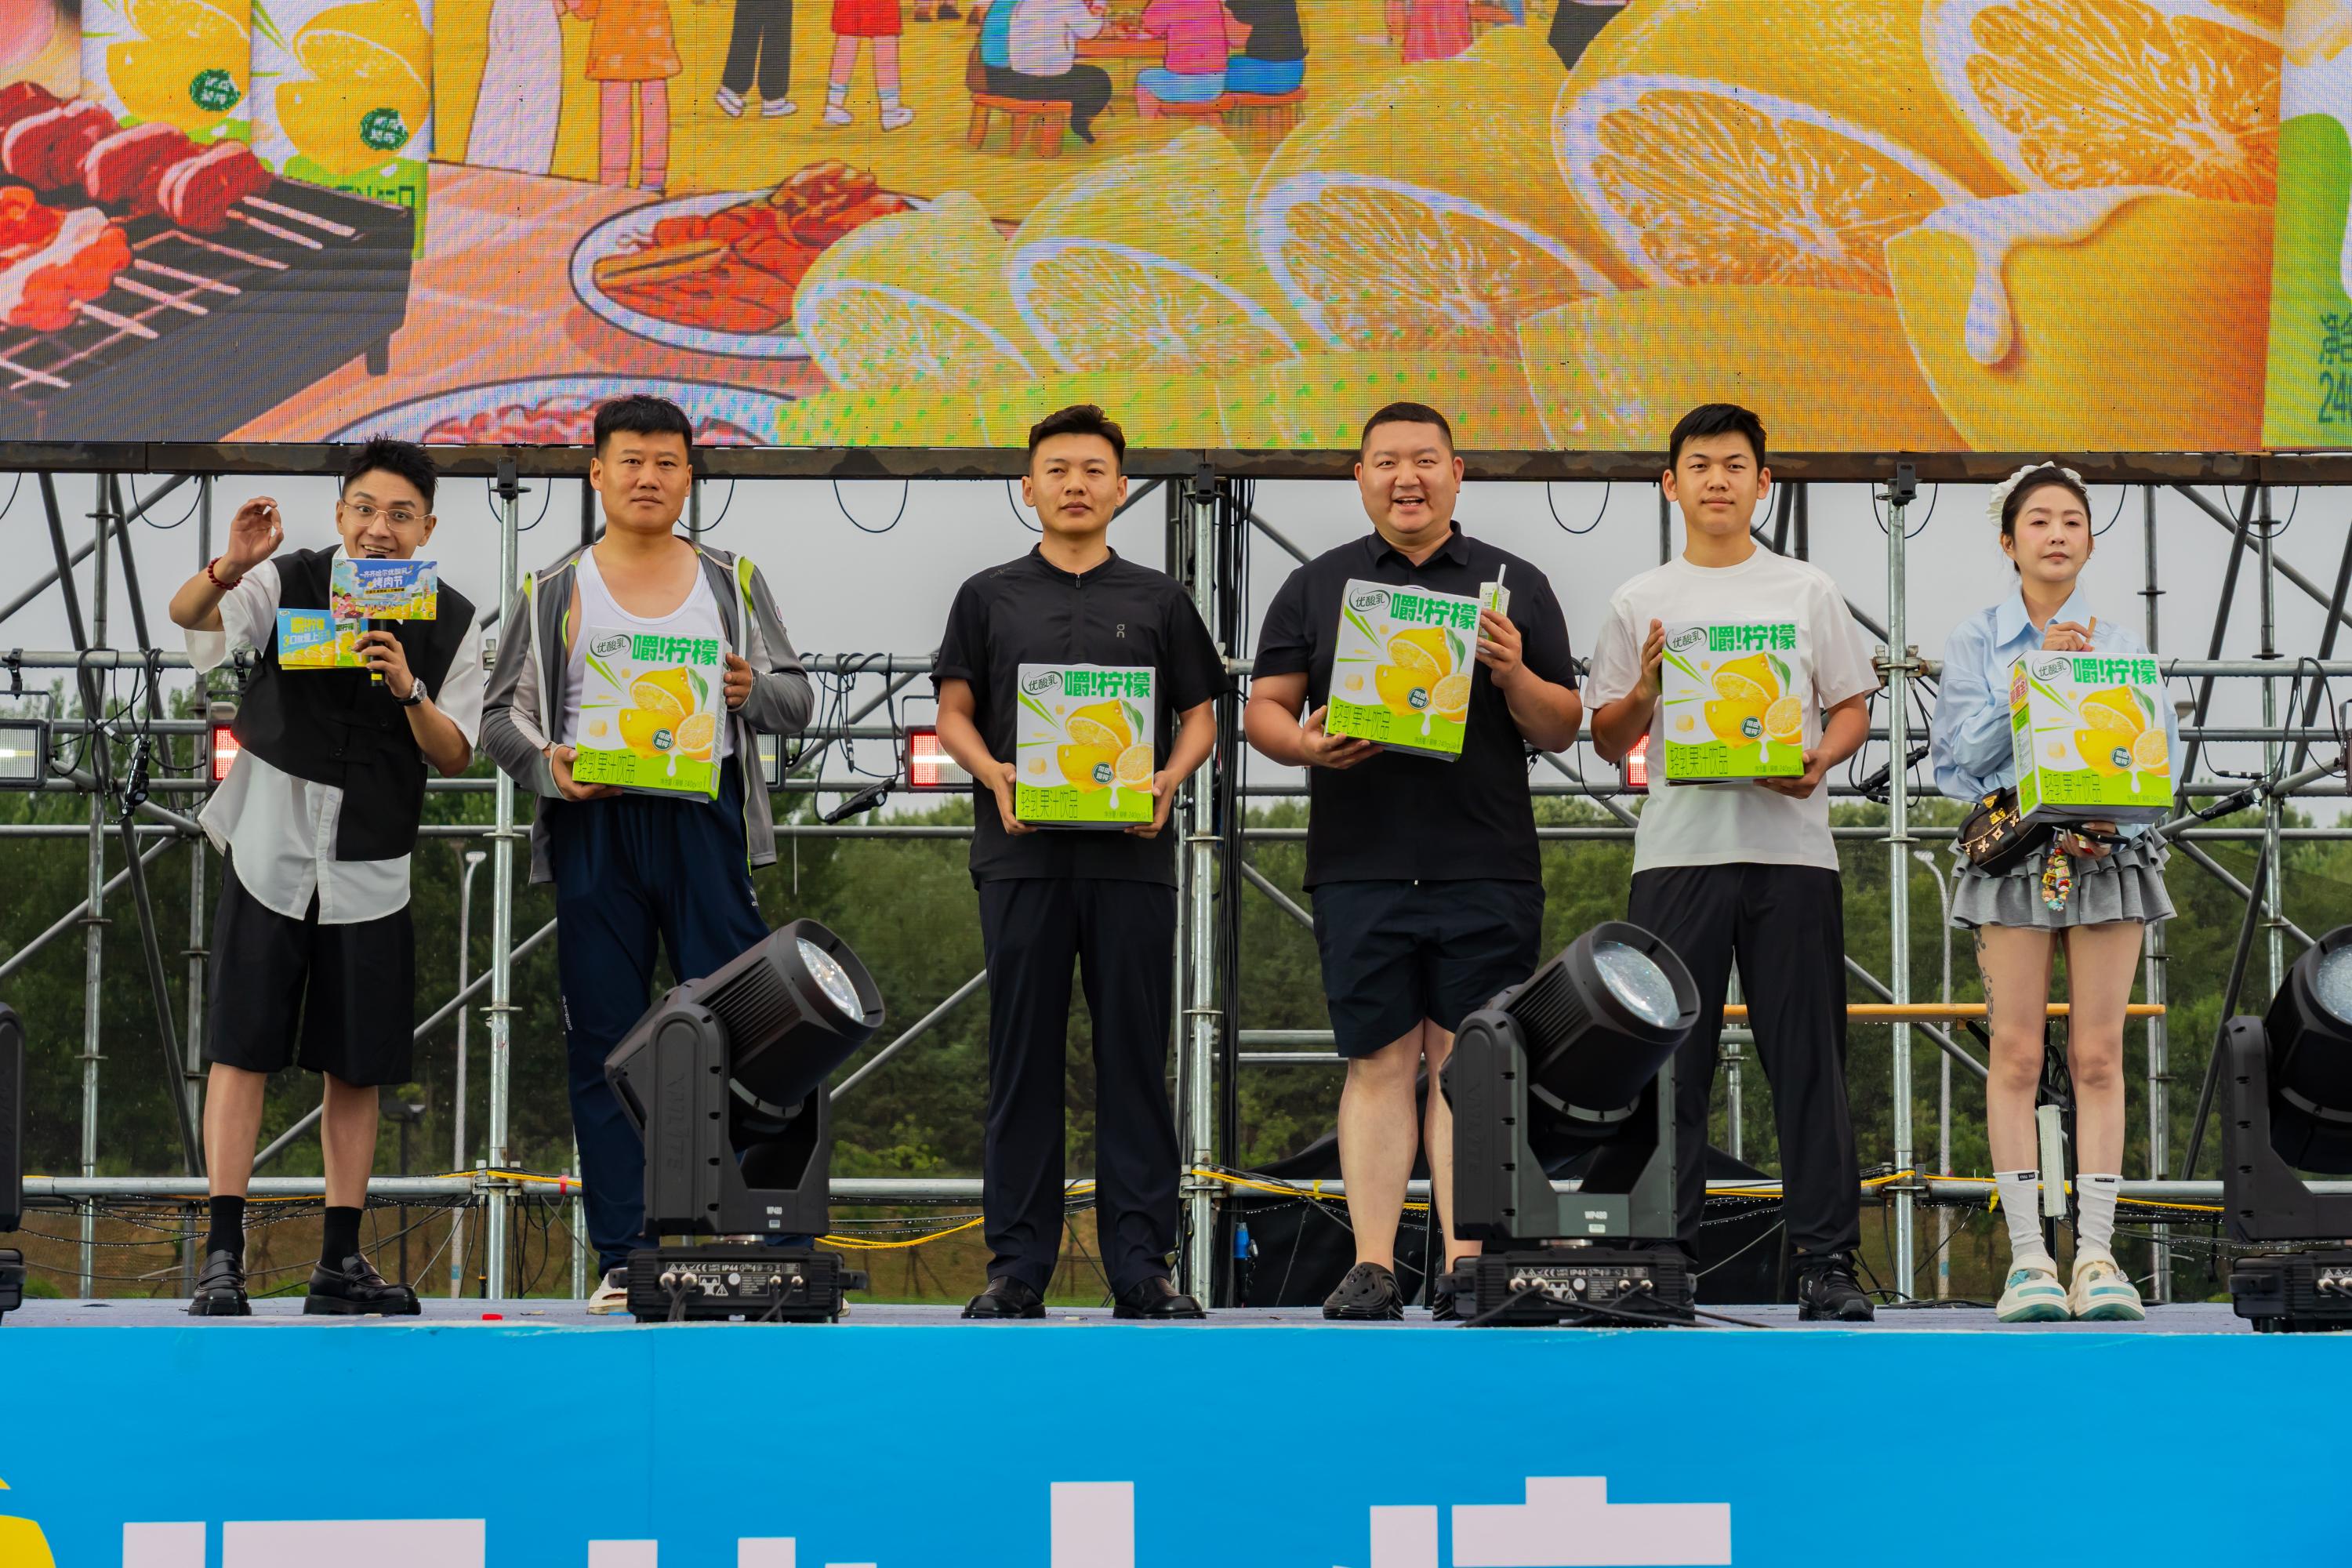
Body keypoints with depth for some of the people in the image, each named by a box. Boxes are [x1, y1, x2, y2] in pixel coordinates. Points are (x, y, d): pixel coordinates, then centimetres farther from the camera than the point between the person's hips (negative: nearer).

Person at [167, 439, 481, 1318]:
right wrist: (230, 567, -40)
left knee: (357, 1067, 5)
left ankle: (340, 1263, 12)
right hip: (271, 853, -2)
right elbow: (187, 614, -18)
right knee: (241, 1049, -5)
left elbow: (455, 758, 0)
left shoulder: (451, 624, 2)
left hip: (370, 872, 2)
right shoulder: (290, 582, -2)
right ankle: (223, 1257, -3)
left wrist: (410, 691, -19)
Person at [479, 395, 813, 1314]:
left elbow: (798, 699, 11)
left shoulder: (733, 582, 13)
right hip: (594, 826, 0)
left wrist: (753, 693, -11)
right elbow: (502, 716, 9)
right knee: (605, 1042, 2)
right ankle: (622, 1257, 7)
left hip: (704, 819, 0)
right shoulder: (553, 594, 10)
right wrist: (546, 765, -12)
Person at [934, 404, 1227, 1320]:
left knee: (1134, 1056, 1)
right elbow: (954, 714, 8)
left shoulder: (1158, 601, 11)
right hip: (1023, 854, 0)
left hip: (1131, 855, 0)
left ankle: (1140, 1263, 5)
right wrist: (993, 774, -12)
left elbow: (1200, 717, 10)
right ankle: (1018, 1265, 7)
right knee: (1023, 1059, 2)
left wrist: (1169, 780, -10)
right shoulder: (990, 597, 11)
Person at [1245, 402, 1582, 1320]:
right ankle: (1372, 1266, 0)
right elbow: (1263, 710, 9)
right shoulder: (1316, 588, 12)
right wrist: (1306, 744, -12)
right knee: (1378, 1061, 0)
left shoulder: (1514, 587, 11)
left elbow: (1561, 731, 9)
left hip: (1486, 870, 0)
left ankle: (1467, 1261, 0)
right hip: (1359, 867, 0)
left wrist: (1514, 676, -10)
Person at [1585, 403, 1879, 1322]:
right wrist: (1645, 691, -8)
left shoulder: (1807, 592, 11)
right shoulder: (1639, 604, 11)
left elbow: (1853, 709, 10)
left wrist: (1819, 760, -10)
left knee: (1808, 1058, -1)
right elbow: (1608, 742, 12)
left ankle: (1826, 1259, 2)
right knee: (1671, 1061, 0)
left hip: (1789, 844, 0)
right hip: (1677, 852, 0)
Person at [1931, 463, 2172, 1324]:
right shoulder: (1975, 641, 6)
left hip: (2112, 854, 1)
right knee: (2017, 1055, -4)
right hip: (2012, 848, -1)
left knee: (2098, 1057, -2)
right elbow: (1958, 755, -3)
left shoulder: (2122, 644, 9)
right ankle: (2027, 1257, -2)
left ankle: (2096, 1255, 0)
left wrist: (2111, 818, -14)